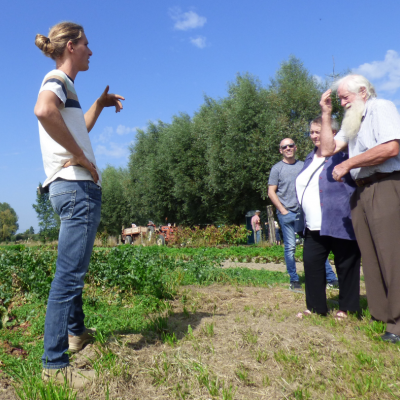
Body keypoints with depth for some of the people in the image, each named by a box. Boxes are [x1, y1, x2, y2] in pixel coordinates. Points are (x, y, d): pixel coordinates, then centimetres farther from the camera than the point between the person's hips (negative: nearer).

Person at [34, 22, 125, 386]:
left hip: (78, 188, 11)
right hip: (76, 185, -11)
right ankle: (54, 364, -3)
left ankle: (76, 333, 36)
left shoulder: (64, 85, 24)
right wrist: (81, 158, -23)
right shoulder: (57, 79, -6)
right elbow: (44, 111, -31)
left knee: (75, 270, 20)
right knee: (69, 274, -10)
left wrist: (99, 105, 30)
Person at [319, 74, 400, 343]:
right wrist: (326, 114, 15)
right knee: (370, 255, 6)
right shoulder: (353, 123, 24)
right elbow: (328, 149, 16)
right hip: (361, 192, 8)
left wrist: (347, 164, -9)